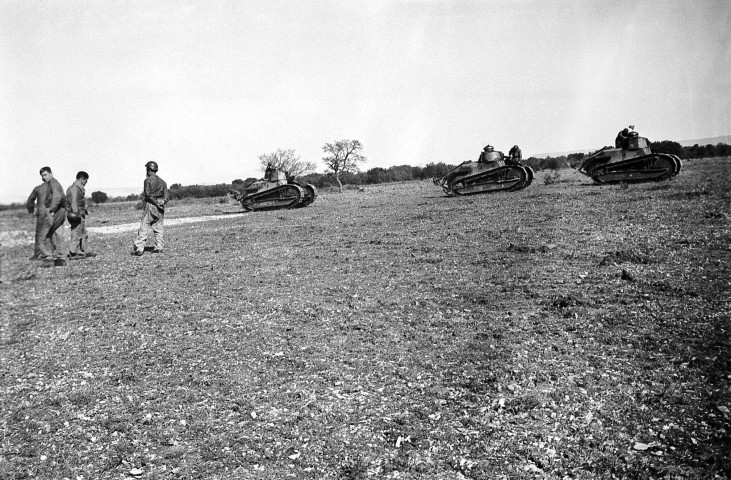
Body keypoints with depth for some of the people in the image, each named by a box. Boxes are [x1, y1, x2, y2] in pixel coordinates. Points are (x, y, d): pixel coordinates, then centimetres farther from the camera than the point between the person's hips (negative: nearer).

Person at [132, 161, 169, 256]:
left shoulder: (148, 180, -5)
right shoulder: (162, 182, 13)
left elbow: (148, 194, -14)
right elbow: (166, 196, 6)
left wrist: (156, 203, -11)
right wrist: (160, 203, -2)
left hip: (150, 205, -5)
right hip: (160, 208, 5)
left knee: (144, 228, -3)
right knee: (159, 228, 10)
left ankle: (139, 249, -5)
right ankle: (159, 248, 9)